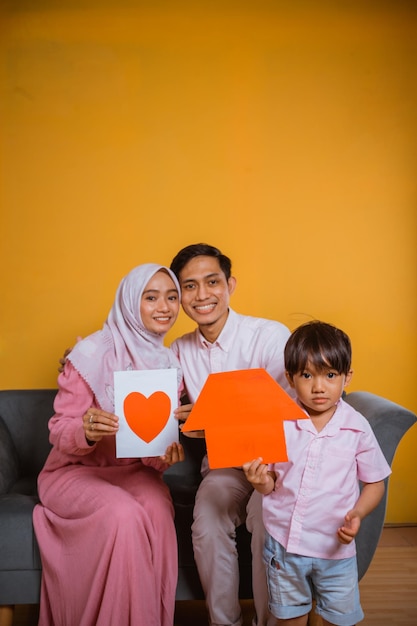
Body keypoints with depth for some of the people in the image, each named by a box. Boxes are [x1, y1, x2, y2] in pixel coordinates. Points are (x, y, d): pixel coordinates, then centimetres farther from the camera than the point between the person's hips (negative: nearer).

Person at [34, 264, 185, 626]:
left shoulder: (170, 365, 0)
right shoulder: (92, 354, -14)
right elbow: (59, 433, -12)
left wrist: (163, 456, -20)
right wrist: (86, 432, -34)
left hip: (135, 471, 4)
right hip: (76, 471, -3)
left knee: (157, 510, -29)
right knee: (124, 514, -33)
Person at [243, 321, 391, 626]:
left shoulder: (357, 427, -12)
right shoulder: (280, 421, -10)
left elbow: (375, 483, -1)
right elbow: (271, 483, 0)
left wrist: (357, 514, -19)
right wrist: (262, 482, -23)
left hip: (335, 546, -1)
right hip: (283, 542, 1)